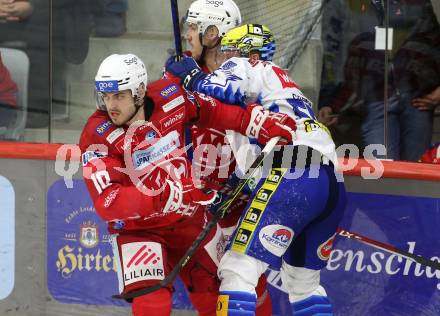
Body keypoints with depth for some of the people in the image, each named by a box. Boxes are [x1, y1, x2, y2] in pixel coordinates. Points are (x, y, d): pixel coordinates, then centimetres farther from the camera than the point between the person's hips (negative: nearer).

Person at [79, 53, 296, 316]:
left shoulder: (169, 97, -13)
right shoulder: (97, 137, -22)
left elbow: (213, 112, 7)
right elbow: (108, 203, -32)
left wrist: (267, 125, 1)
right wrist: (169, 195, -41)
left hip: (189, 220, 4)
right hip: (137, 229, -4)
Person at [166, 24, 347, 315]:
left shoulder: (248, 67, 12)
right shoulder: (284, 85, 38)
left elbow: (219, 89, -10)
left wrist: (191, 75, 8)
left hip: (293, 177, -9)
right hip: (333, 187, 9)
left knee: (239, 269, -11)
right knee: (303, 280, 24)